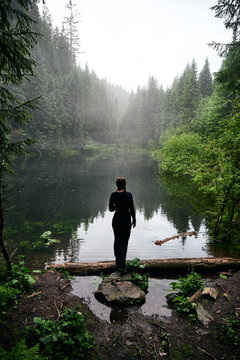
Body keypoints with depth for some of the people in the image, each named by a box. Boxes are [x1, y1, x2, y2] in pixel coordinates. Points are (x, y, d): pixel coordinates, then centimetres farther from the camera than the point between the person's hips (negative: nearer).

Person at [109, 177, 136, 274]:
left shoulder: (113, 195, -3)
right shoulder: (128, 195, -13)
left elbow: (111, 208, 3)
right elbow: (132, 209, -10)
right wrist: (134, 220, 2)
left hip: (116, 219, 4)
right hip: (126, 220, -4)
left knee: (117, 241, 17)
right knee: (124, 243, 0)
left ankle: (118, 264, 26)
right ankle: (121, 266, -11)